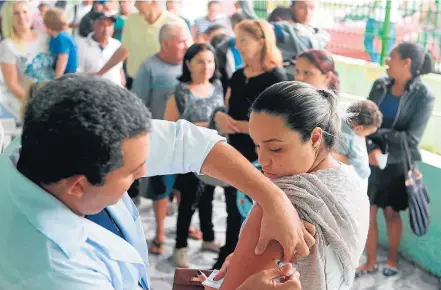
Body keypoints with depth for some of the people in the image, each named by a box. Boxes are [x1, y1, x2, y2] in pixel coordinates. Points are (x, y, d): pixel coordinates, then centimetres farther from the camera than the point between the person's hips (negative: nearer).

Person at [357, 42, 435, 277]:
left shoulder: (424, 95, -14)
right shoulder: (380, 85, -3)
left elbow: (411, 138, -18)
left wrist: (375, 132, -16)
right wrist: (371, 148, -23)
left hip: (397, 165, -3)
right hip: (371, 161, 3)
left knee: (391, 212, 16)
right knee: (366, 214, 6)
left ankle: (392, 258, 40)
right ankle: (370, 262, 27)